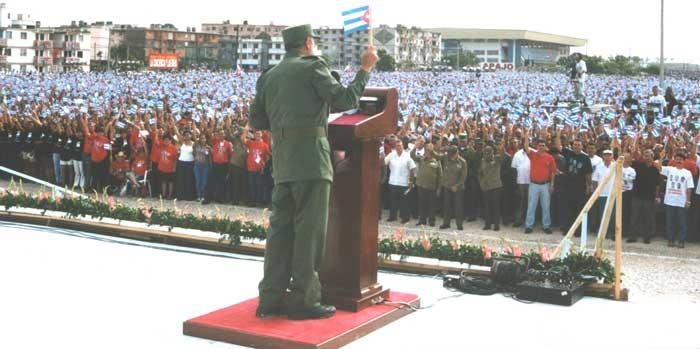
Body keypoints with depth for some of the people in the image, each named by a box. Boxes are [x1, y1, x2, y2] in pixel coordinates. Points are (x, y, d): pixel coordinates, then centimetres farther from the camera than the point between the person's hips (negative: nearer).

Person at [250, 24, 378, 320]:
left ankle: (271, 298, 11)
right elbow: (345, 99, -8)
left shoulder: (269, 76, 16)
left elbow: (256, 120, 15)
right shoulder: (312, 67, -4)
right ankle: (303, 300, -1)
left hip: (282, 161, 7)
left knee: (281, 228, 9)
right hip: (310, 158, -7)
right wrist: (365, 69, 2)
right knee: (309, 230, -3)